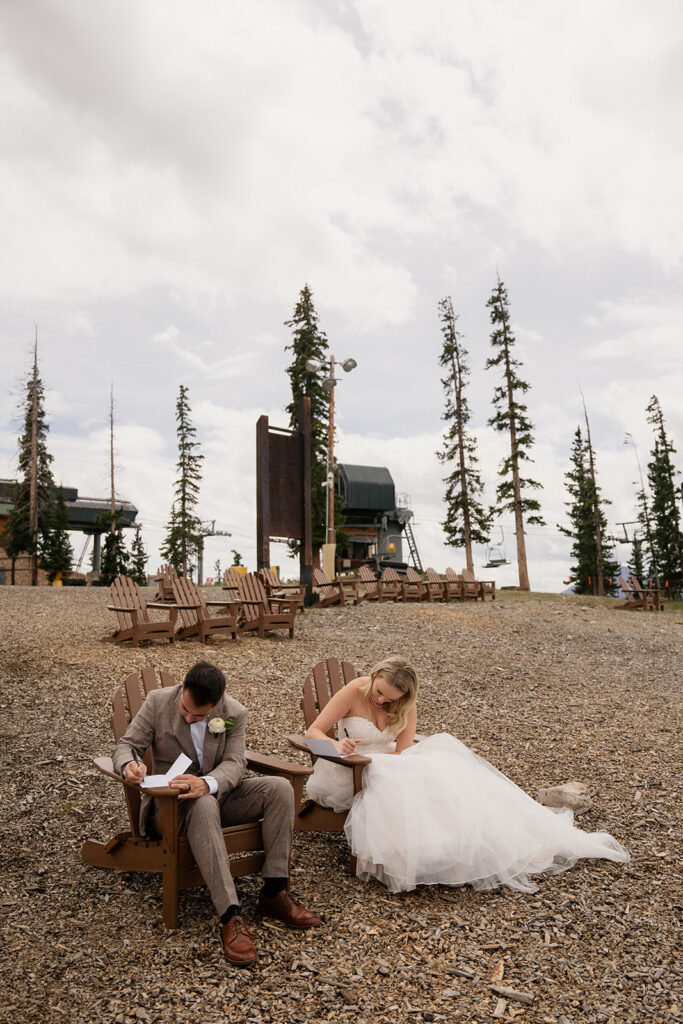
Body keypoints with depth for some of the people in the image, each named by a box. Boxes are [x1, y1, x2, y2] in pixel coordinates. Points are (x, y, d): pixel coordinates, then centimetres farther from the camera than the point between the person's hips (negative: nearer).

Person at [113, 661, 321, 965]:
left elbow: (235, 763, -16)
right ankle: (230, 916, -43)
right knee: (203, 806, -40)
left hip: (217, 793, 3)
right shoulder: (157, 701, -11)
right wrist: (128, 764, -34)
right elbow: (126, 744, -8)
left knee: (279, 788, -20)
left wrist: (206, 783, -39)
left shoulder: (234, 713, -9)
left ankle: (273, 894, -16)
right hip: (169, 802, -3)